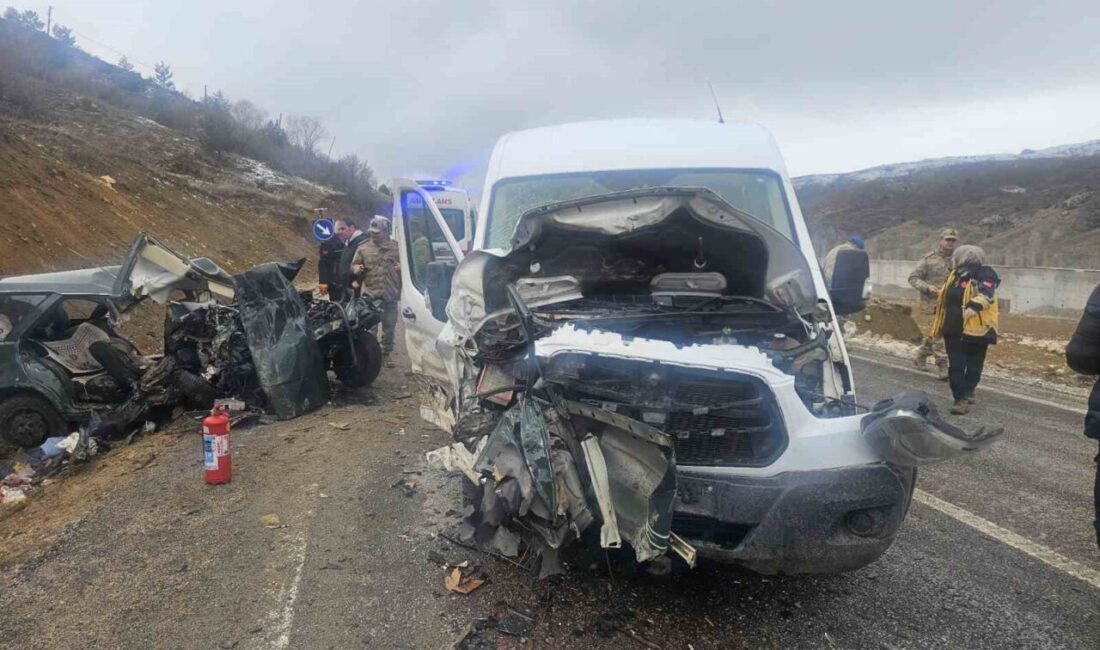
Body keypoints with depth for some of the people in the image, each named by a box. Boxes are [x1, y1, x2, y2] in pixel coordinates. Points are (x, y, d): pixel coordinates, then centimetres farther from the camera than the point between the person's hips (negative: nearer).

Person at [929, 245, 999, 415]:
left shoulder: (985, 275, -10)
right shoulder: (955, 275, 12)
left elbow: (985, 295, -30)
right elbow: (945, 299, 24)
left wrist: (974, 306, -49)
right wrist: (938, 323, 30)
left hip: (977, 330, -6)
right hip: (954, 330, 6)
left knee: (973, 365, 10)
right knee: (955, 366, 0)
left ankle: (966, 393, 26)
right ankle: (961, 398, 4)